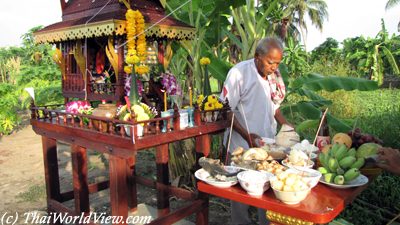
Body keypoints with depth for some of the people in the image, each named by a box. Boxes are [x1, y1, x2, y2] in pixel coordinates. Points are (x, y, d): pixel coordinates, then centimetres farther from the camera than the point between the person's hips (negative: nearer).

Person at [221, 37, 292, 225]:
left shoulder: (274, 75, 2)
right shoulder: (239, 73, -15)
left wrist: (285, 124, 0)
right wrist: (246, 135, -24)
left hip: (268, 144, 5)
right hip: (242, 146, -5)